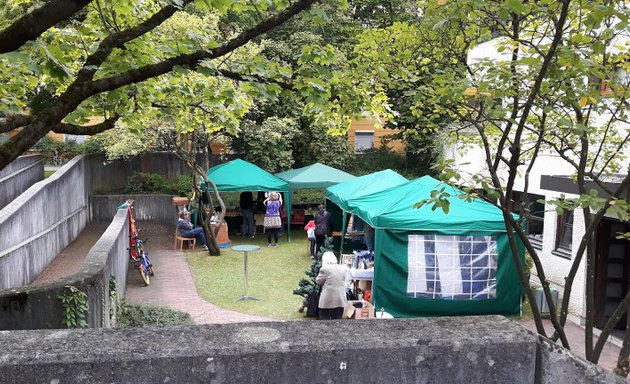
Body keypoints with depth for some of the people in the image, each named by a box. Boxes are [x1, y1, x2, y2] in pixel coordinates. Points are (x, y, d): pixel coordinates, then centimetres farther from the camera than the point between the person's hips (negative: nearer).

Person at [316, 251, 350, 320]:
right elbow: (346, 280, 11)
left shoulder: (324, 269, -11)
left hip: (327, 300, -4)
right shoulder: (343, 268, 4)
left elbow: (318, 281, -2)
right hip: (340, 300, 5)